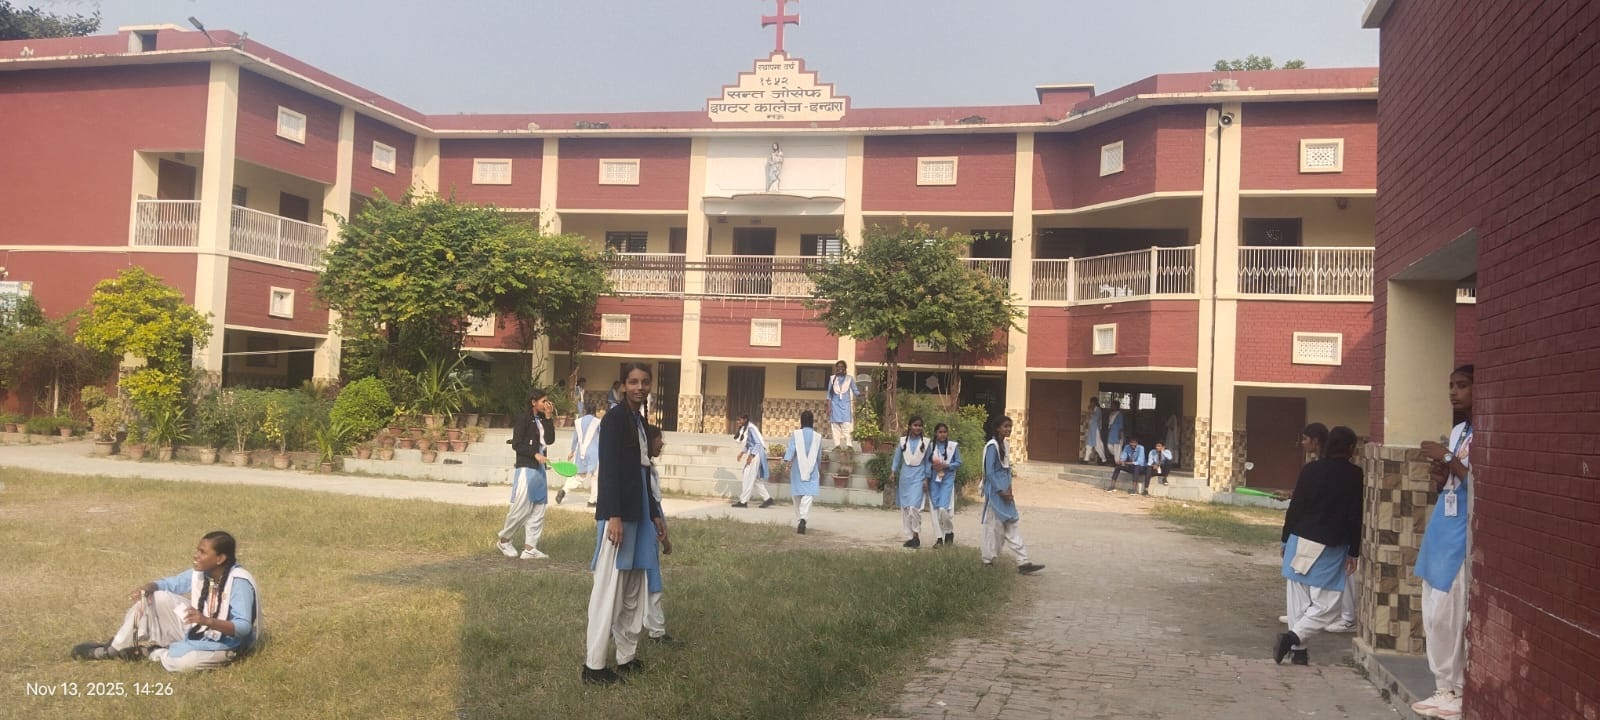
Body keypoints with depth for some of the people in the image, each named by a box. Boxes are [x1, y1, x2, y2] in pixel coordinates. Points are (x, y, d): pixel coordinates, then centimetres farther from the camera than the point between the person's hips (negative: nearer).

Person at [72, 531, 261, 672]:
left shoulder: (239, 582, -29)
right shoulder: (200, 572, -6)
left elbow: (244, 627, -33)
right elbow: (170, 583, 7)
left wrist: (207, 621, -46)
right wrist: (148, 587, -16)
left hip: (226, 642, -7)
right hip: (197, 630, 7)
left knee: (182, 661, -36)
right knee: (154, 597, -4)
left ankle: (149, 652, -3)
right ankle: (114, 649, 8)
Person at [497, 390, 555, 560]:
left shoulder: (542, 420, 13)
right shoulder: (524, 419, -8)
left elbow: (550, 439, 2)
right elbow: (516, 444, -11)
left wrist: (548, 417, -2)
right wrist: (535, 454, -18)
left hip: (539, 469, 8)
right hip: (525, 468, -8)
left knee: (538, 511, 5)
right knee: (522, 508, -5)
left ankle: (529, 548, 8)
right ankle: (503, 539, 15)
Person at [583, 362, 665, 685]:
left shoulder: (640, 422, 17)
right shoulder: (614, 418, -8)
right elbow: (608, 470, -16)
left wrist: (655, 515, 20)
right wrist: (613, 516, -22)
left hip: (638, 514, 9)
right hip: (618, 514, -9)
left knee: (634, 591, 12)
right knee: (609, 589, -6)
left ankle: (627, 657, 20)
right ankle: (594, 665, 0)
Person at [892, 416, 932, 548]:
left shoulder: (925, 442, 1)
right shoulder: (903, 441, 5)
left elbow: (927, 462, 4)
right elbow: (897, 457, 8)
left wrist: (926, 479, 0)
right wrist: (893, 471, -3)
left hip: (918, 478, -3)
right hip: (905, 477, 3)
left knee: (914, 507, -15)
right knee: (905, 508, 4)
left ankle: (916, 535, -2)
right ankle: (910, 537, 13)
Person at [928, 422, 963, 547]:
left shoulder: (953, 446, 0)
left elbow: (958, 463, 1)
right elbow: (926, 463, 5)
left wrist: (945, 466, -13)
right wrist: (933, 466, -15)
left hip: (947, 480, -2)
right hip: (934, 480, 2)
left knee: (943, 508, -13)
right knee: (936, 509, 2)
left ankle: (950, 532, 12)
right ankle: (939, 537, 11)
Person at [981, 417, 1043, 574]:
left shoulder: (1005, 445, 11)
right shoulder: (992, 446, -14)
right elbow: (989, 472, -17)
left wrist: (1009, 489, 2)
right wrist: (1001, 491, -17)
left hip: (1004, 491, 8)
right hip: (995, 490, -8)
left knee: (1011, 525, 6)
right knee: (995, 525, 0)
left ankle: (1023, 562, 5)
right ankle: (988, 559, 13)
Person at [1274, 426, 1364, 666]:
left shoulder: (1310, 469, 3)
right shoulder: (1354, 475, -5)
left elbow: (1295, 506, 4)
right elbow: (1355, 517, -5)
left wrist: (1286, 539, 13)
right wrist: (1353, 553, 2)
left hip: (1300, 541, 4)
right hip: (1330, 548, -3)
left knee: (1298, 599, 10)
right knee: (1326, 605, 2)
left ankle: (1298, 649, 12)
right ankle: (1294, 636, -16)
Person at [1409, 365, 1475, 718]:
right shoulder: (1457, 430, 14)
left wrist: (1448, 460, -19)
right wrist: (1440, 474, 1)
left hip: (1463, 536, -9)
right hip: (1441, 530, 9)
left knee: (1448, 616, -7)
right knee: (1434, 616, 11)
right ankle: (1447, 690, 19)